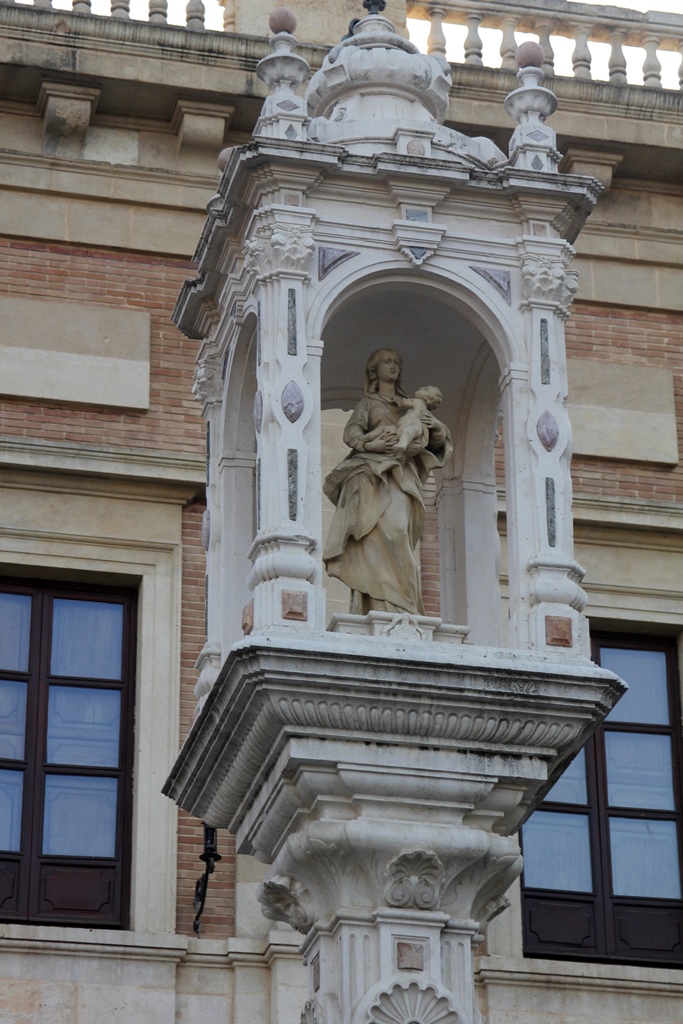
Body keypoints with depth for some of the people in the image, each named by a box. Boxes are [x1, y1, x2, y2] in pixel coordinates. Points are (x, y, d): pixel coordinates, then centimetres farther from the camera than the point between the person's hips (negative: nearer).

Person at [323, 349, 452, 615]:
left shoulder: (412, 405, 27)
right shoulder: (368, 403, 20)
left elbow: (440, 440, 23)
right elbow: (351, 432, 4)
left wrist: (434, 426, -1)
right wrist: (369, 444, -17)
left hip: (401, 475, 2)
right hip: (374, 473, -2)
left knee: (395, 528, -18)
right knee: (377, 529, -22)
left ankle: (393, 602, -24)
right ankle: (382, 603, -31)